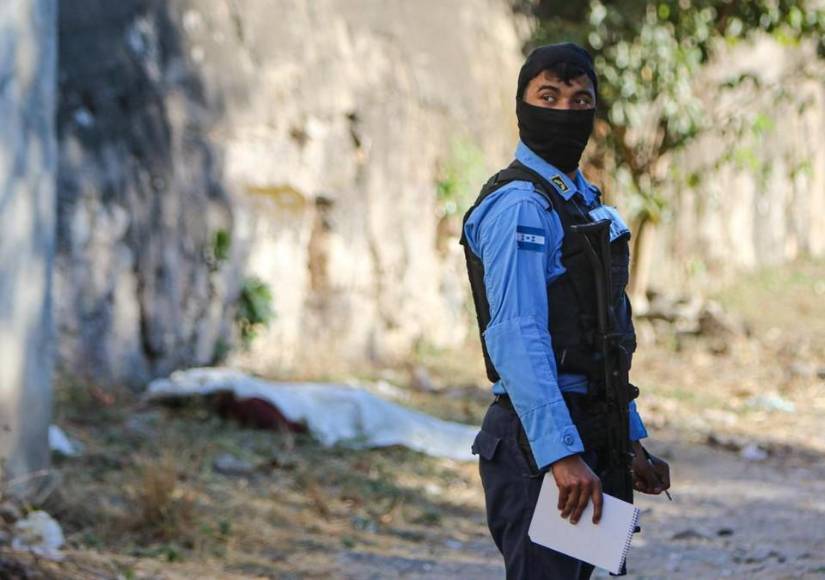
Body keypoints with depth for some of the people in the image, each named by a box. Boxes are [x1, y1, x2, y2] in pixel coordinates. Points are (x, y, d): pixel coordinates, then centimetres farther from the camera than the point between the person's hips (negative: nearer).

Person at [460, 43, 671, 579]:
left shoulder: (584, 201, 18)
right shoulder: (519, 207, -13)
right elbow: (517, 339, -24)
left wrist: (631, 440, 21)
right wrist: (562, 453, -31)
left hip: (587, 432, 10)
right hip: (540, 442, -10)